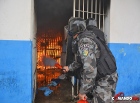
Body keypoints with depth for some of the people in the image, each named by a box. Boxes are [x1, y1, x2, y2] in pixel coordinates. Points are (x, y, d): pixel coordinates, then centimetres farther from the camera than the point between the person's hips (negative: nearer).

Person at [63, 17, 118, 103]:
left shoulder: (85, 41, -24)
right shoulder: (82, 39, 9)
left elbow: (90, 69, -32)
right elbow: (80, 60, 25)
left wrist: (82, 91, -23)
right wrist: (69, 68, 38)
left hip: (106, 79, -10)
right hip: (99, 78, 10)